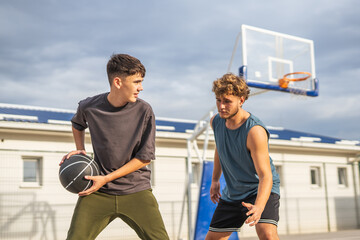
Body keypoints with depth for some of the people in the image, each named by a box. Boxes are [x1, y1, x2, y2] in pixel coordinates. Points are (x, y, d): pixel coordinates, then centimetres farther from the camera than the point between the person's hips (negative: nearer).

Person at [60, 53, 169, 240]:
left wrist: (106, 178, -10)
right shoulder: (89, 107, -4)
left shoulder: (144, 111, -8)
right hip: (97, 192, 1)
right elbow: (77, 124, 22)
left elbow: (145, 157, -5)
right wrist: (80, 150, 4)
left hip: (136, 191, 0)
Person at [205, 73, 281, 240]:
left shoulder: (255, 131, -28)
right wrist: (215, 179, 24)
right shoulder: (216, 122, -6)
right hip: (232, 193, 7)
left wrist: (259, 207, -49)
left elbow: (265, 176, -33)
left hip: (261, 190, -6)